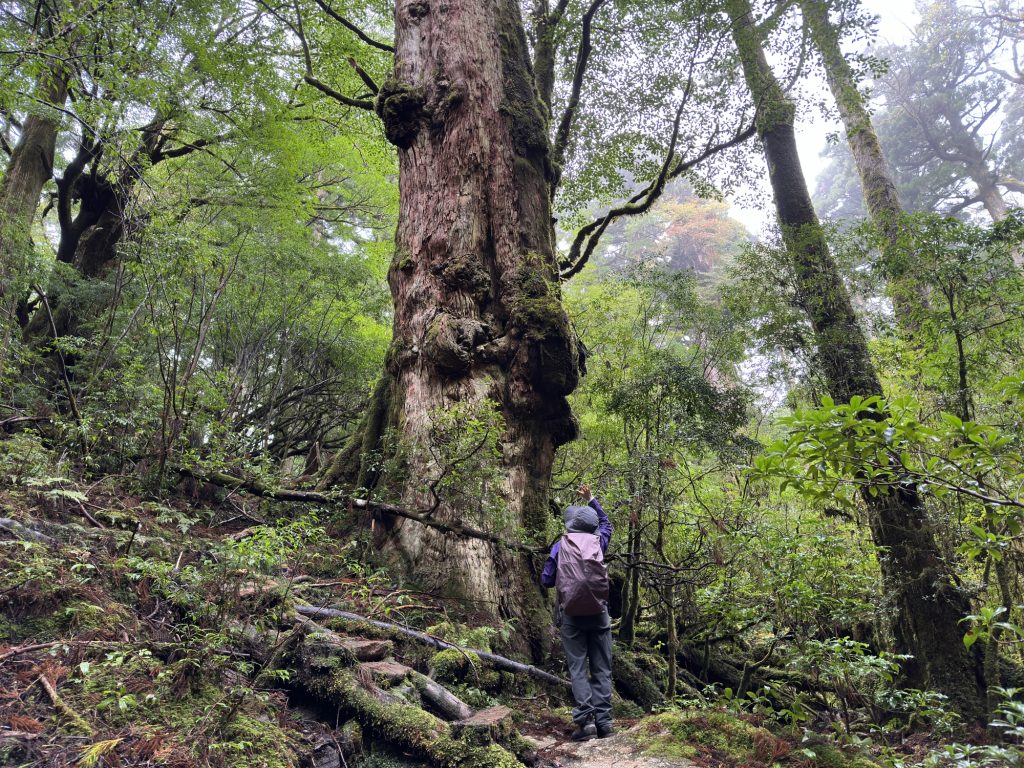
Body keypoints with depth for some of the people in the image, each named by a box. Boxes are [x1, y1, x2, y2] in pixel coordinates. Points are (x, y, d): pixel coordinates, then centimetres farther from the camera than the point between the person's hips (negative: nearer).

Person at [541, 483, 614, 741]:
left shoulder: (560, 546, -3)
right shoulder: (598, 542, 4)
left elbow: (546, 581, 1)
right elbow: (606, 523, 27)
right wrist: (591, 500, 31)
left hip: (571, 615, -2)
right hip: (599, 613, 2)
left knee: (578, 669, 1)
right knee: (601, 669, 7)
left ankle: (585, 720, -8)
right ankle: (604, 720, 3)